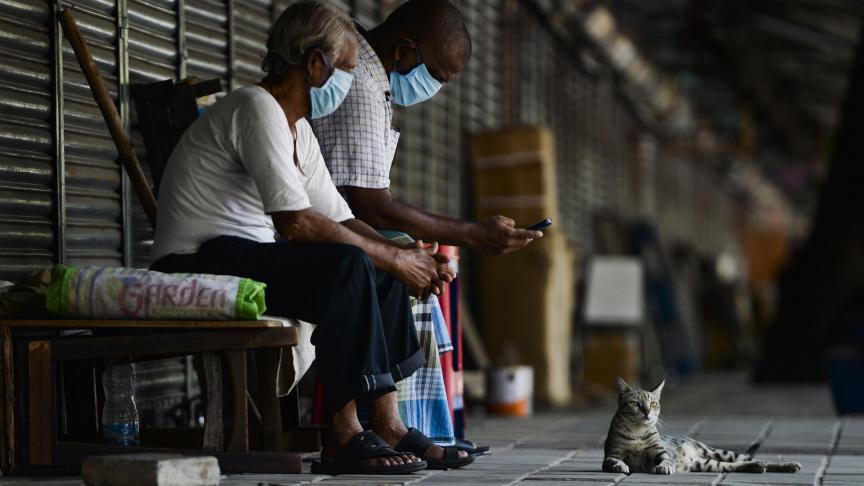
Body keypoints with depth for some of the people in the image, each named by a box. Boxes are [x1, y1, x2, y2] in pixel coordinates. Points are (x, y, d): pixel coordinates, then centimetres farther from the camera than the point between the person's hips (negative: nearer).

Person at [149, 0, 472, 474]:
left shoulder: (297, 128, 17)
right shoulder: (257, 108, -16)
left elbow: (339, 219, 17)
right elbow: (294, 222, -25)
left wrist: (405, 256, -1)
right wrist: (393, 257, -18)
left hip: (244, 258, 11)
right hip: (196, 264, -11)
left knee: (382, 275, 7)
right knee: (348, 265, -28)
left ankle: (387, 424, 1)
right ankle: (342, 436, -25)